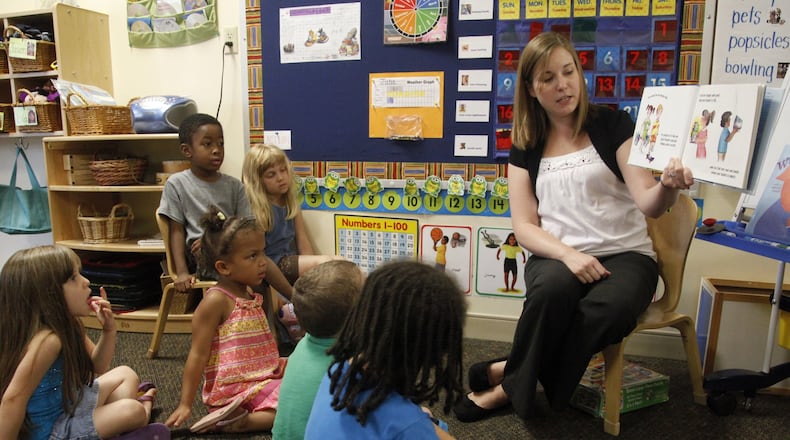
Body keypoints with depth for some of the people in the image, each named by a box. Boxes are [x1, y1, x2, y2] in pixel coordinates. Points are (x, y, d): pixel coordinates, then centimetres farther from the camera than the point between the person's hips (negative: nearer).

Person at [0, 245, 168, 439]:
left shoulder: (67, 324, -3)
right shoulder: (47, 339, -32)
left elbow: (97, 367, 7)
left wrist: (108, 330, -9)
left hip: (69, 401, 10)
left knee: (126, 375, 18)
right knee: (131, 411, -16)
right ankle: (144, 406, 16)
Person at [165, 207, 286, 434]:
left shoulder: (250, 294, 10)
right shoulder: (216, 300, -16)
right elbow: (198, 355, -14)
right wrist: (185, 405, -14)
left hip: (265, 378, 9)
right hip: (237, 389, -9)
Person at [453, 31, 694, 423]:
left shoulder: (612, 125, 3)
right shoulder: (526, 145, 7)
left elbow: (647, 203, -6)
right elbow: (524, 226, 2)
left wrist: (667, 186, -30)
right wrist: (568, 255, -17)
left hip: (624, 255, 0)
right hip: (556, 258, 0)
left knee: (606, 312, -34)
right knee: (553, 288, -36)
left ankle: (510, 381, -11)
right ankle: (519, 376, -10)